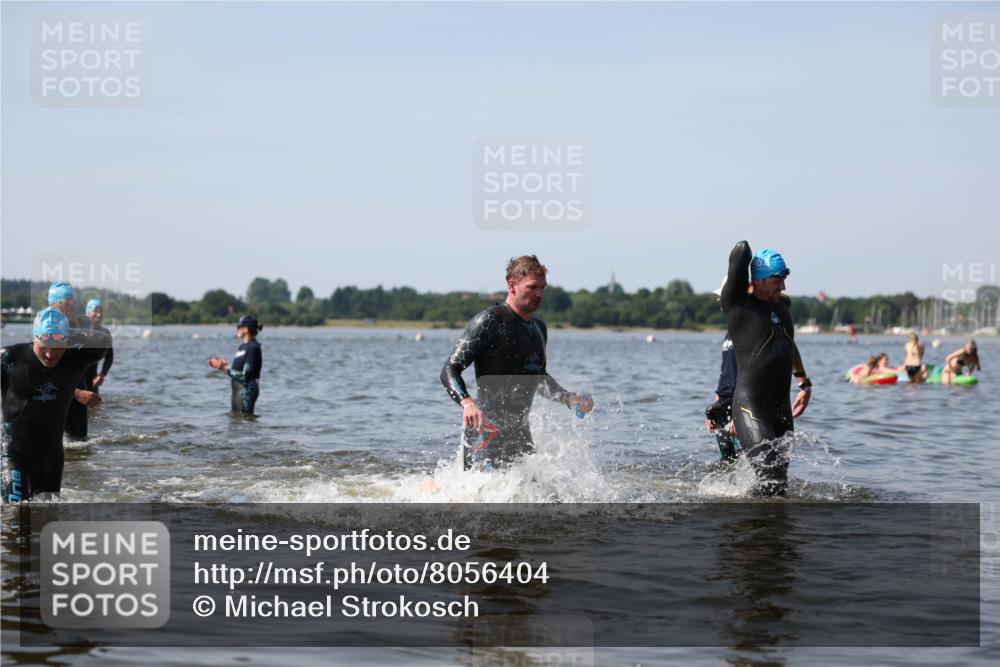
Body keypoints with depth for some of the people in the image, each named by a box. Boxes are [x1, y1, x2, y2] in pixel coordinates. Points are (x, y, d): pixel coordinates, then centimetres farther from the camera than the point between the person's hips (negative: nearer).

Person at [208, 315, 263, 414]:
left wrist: (225, 368, -17)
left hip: (247, 390, -10)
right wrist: (224, 365, 2)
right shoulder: (242, 346, 15)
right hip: (237, 388, 10)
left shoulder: (253, 348, -14)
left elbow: (245, 374, -19)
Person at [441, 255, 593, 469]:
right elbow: (450, 370, -13)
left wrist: (569, 398, 15)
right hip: (486, 431, -7)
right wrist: (466, 402, -31)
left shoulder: (539, 329, 16)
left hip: (519, 431, 8)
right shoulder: (489, 322, -9)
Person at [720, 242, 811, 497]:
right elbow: (742, 250, -14)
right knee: (771, 479, -18)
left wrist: (804, 383, 36)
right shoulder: (737, 303, -6)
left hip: (781, 407, 8)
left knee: (781, 477, 7)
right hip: (750, 406, -8)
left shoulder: (781, 305, 17)